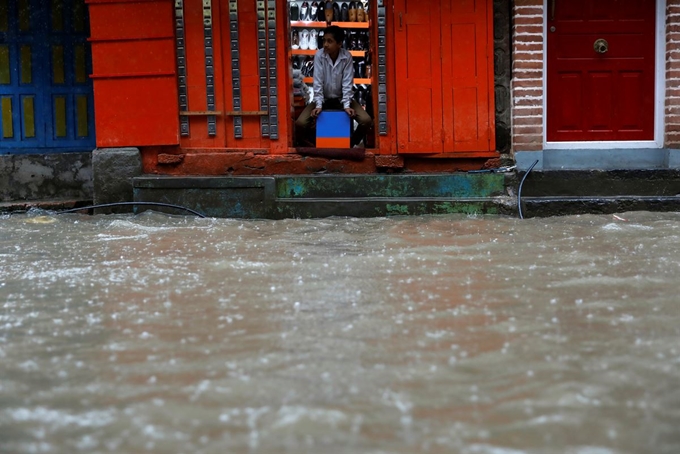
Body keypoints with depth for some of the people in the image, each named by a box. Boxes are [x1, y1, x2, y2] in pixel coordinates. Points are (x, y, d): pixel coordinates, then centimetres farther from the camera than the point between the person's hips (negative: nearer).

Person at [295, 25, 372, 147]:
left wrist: (347, 105, -26)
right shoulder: (319, 55, -16)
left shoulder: (347, 57, -15)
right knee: (301, 123, -22)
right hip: (323, 98, 0)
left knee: (366, 121, -21)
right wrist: (318, 105, -26)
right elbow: (318, 82, -17)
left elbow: (347, 83, -16)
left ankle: (349, 145, 3)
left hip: (342, 98, 0)